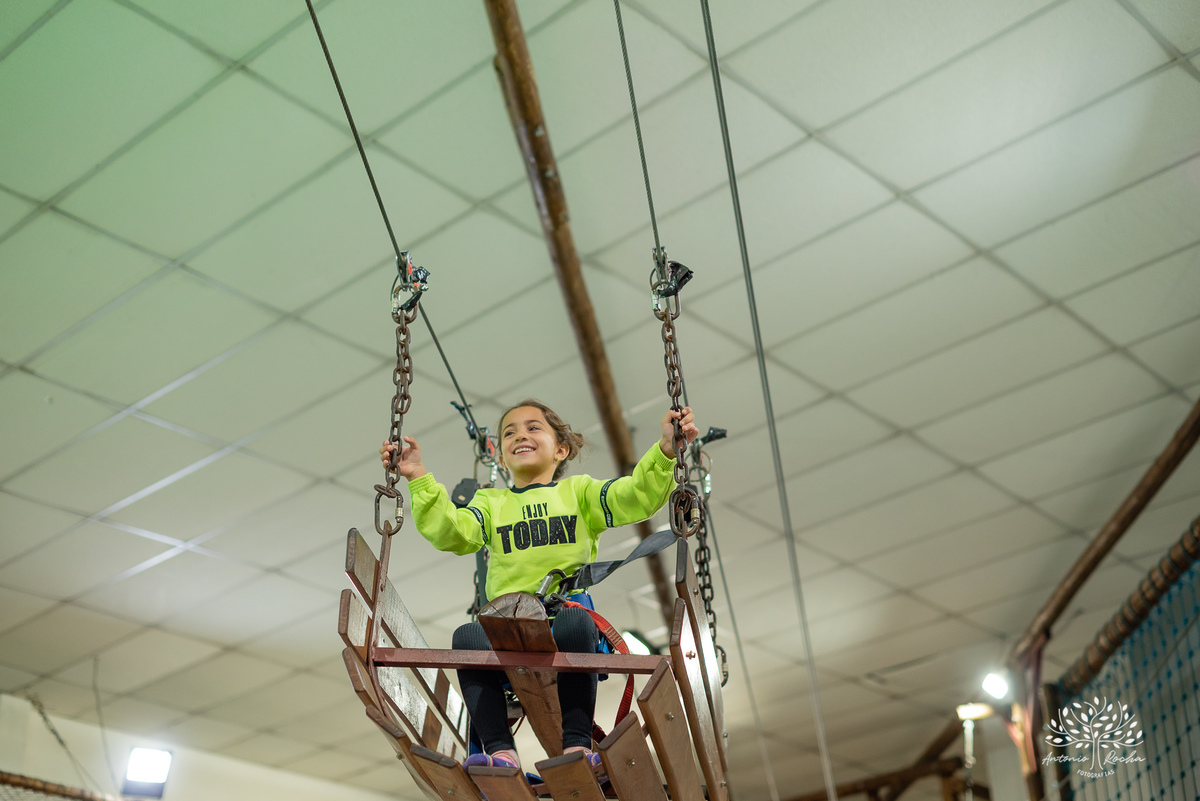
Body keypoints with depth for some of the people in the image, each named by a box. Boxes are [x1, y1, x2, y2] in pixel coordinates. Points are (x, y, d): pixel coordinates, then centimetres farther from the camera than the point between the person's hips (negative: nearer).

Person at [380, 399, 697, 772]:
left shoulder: (578, 492, 19)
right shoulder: (491, 503, 24)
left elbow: (636, 497, 2)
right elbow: (450, 531, 3)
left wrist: (665, 451, -14)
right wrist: (419, 479, -6)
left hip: (569, 609, -2)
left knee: (574, 623, -35)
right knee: (467, 637, -28)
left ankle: (577, 745, -30)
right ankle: (500, 751, -28)